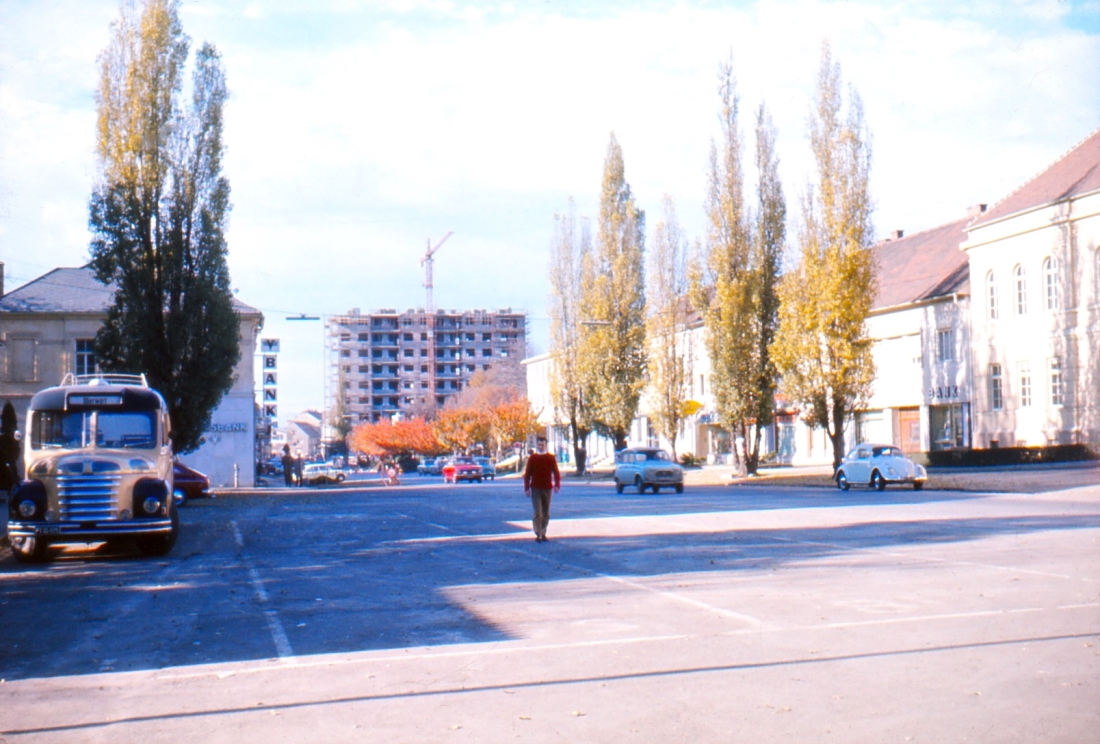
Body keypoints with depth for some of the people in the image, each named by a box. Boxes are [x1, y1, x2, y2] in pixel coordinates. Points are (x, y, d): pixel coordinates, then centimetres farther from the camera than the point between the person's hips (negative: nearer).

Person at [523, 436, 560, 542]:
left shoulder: (551, 458, 5)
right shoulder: (532, 458, 2)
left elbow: (556, 472, 5)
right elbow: (527, 474, 4)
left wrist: (557, 485, -8)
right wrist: (526, 488, -3)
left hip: (547, 489, 2)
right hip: (535, 489, -2)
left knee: (546, 514, 7)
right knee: (538, 513, -9)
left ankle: (543, 534, 17)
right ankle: (538, 535, -9)